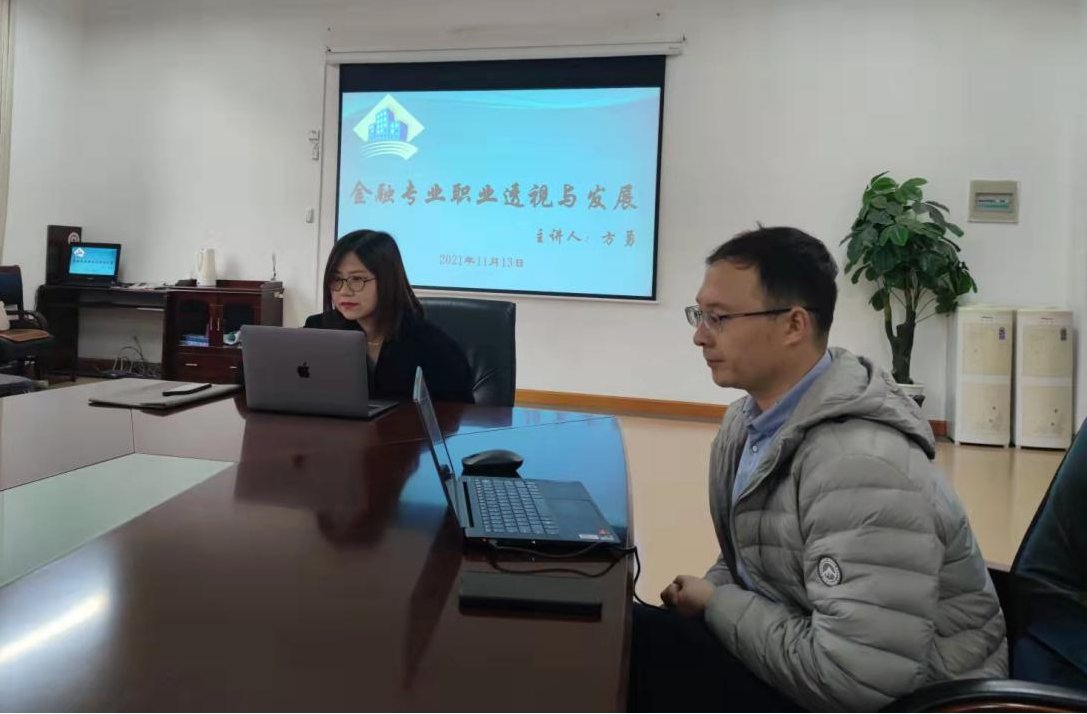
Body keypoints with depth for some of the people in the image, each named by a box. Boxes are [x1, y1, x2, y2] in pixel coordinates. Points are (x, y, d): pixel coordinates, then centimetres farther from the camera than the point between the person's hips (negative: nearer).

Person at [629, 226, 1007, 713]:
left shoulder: (859, 466, -30)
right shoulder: (751, 419, 1)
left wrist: (717, 607, -19)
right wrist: (709, 593, -7)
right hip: (795, 637, 8)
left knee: (632, 642, -19)